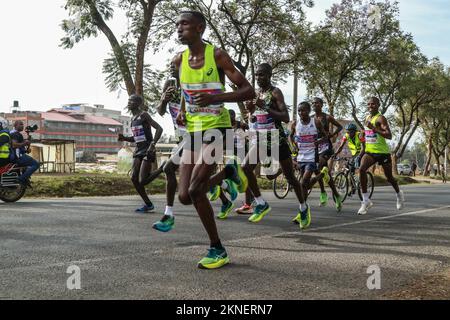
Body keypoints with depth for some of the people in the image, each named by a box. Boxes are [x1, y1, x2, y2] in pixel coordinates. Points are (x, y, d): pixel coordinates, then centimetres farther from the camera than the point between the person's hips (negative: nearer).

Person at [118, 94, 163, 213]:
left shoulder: (144, 115, -9)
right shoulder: (132, 119, 15)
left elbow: (159, 129, -17)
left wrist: (153, 144, -25)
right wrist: (124, 138, 5)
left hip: (148, 151, -8)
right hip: (138, 150, 8)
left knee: (142, 180, -16)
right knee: (134, 178, -3)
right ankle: (148, 204, 6)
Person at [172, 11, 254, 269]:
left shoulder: (217, 55, -10)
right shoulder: (179, 61, 6)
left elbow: (248, 91, -13)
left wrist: (214, 98, -28)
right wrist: (181, 110, 6)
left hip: (216, 127, -6)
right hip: (193, 131, 6)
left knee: (195, 191, -19)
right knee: (185, 197, 1)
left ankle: (217, 250, 1)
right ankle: (228, 172, 28)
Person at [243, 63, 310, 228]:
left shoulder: (275, 92, -10)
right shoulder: (256, 93, 10)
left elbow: (286, 118, -20)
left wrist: (265, 107, -28)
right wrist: (251, 111, -3)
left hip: (277, 139, -5)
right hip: (260, 140, 6)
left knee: (290, 176, 5)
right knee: (246, 168, -16)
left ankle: (303, 207, 27)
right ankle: (261, 204, -2)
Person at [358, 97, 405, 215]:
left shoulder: (380, 118, -14)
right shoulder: (367, 118, 10)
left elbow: (389, 135, -25)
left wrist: (374, 128, -31)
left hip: (382, 152, -5)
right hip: (369, 151, 5)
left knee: (389, 177, 11)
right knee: (362, 169, -22)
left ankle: (399, 194, 44)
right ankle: (366, 201, -18)